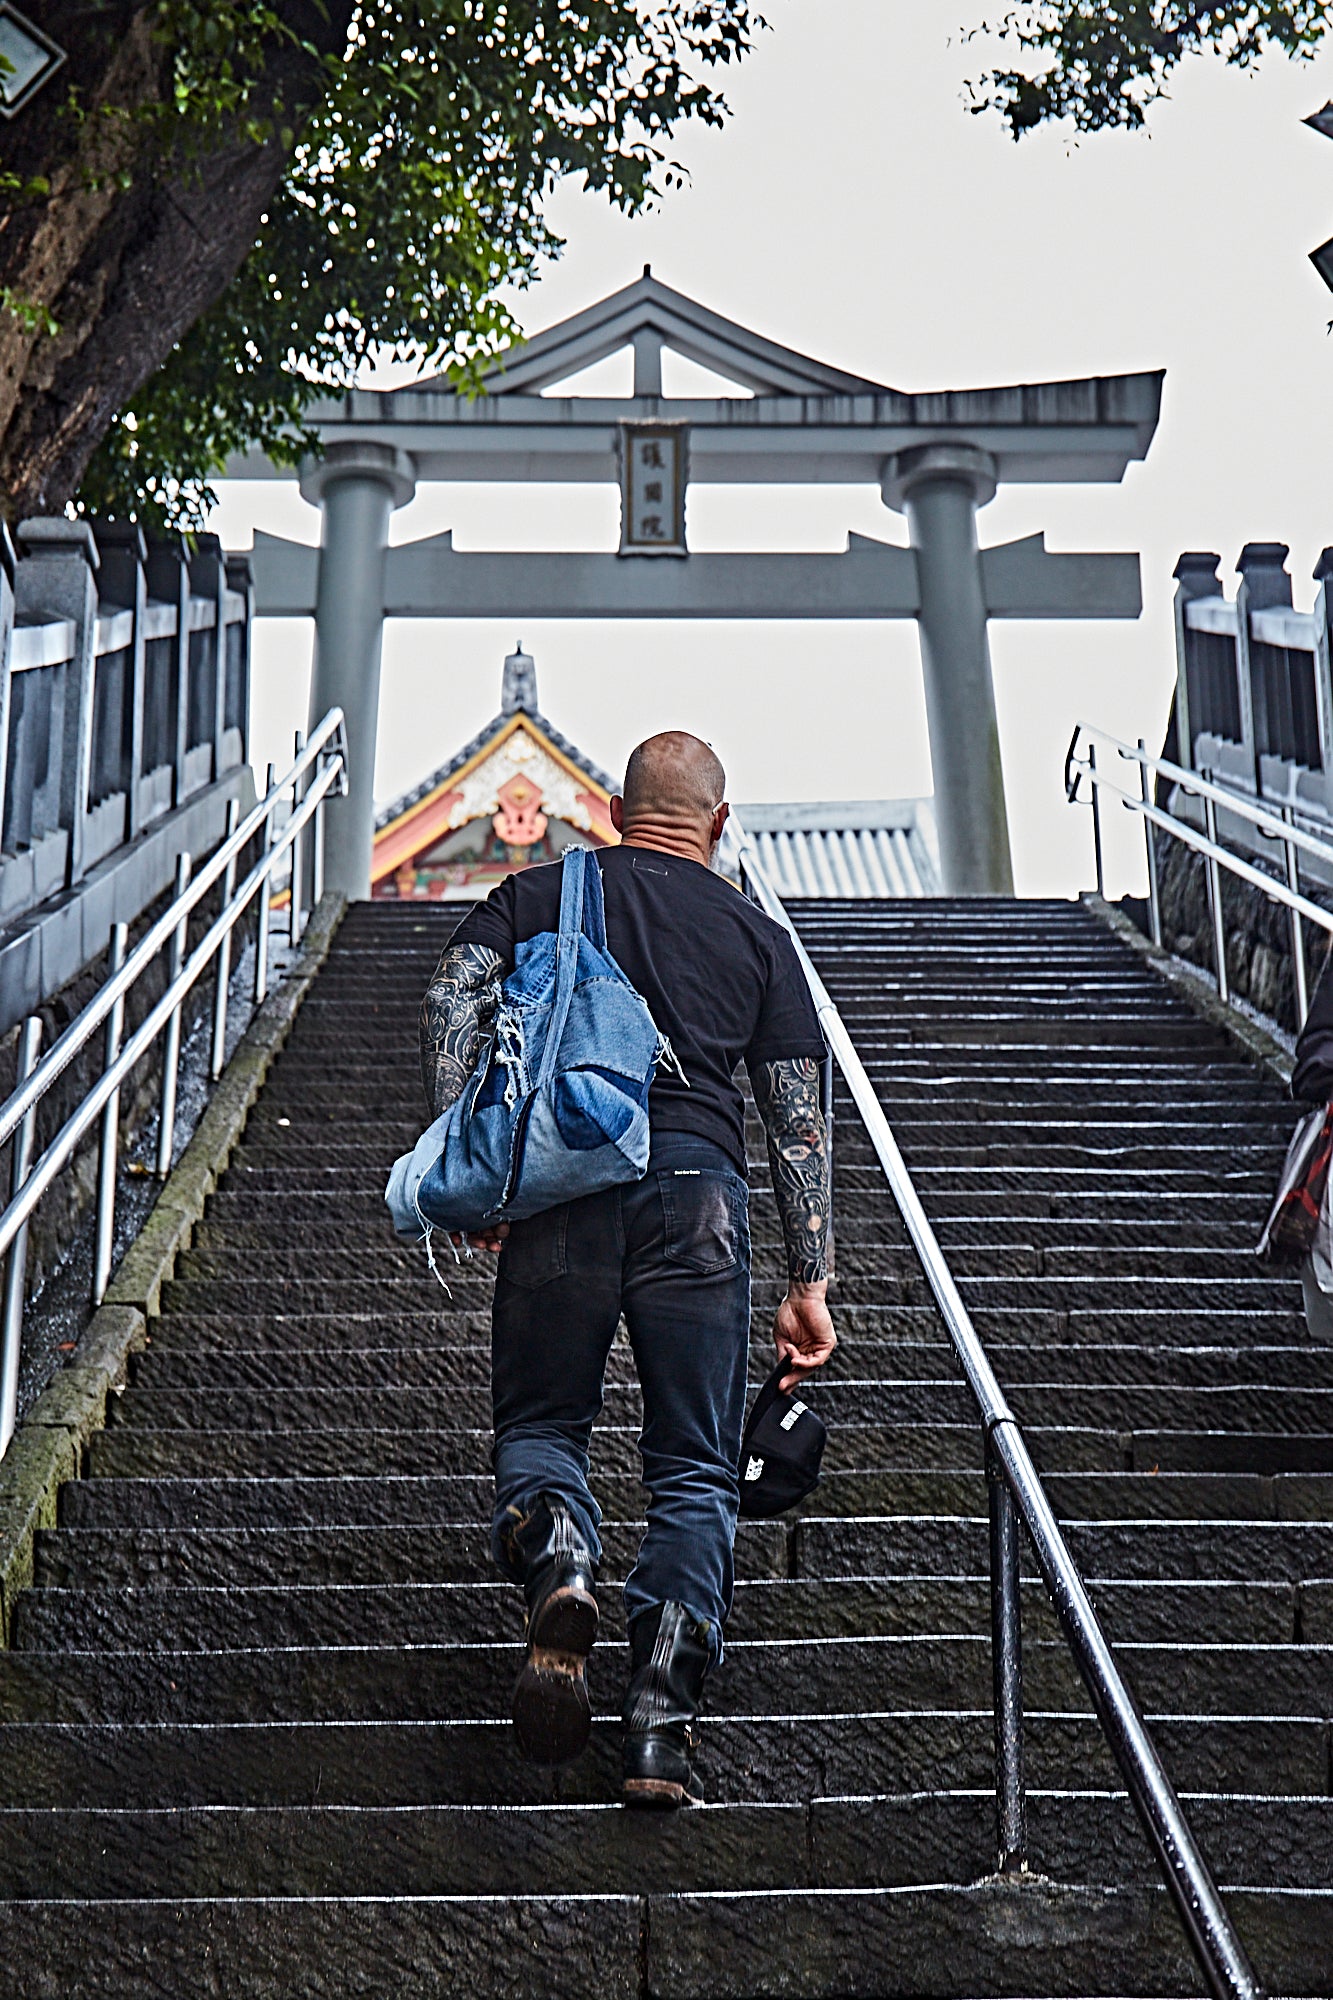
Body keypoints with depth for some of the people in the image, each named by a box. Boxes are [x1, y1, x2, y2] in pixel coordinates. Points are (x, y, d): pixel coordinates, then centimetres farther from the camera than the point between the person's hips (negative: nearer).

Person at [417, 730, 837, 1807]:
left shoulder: (537, 895, 19)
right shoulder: (758, 936, 19)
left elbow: (452, 1001, 0)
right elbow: (799, 1121, 12)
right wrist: (809, 1286, 13)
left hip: (563, 1180, 0)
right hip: (698, 1185, 0)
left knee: (540, 1422, 16)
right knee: (696, 1474, 8)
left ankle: (556, 1558, -18)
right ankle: (660, 1728, -3)